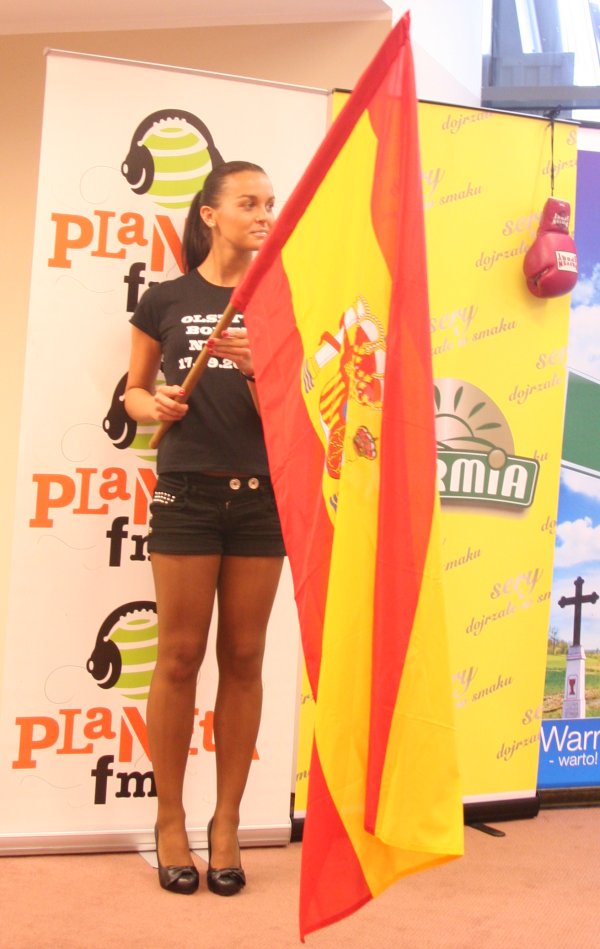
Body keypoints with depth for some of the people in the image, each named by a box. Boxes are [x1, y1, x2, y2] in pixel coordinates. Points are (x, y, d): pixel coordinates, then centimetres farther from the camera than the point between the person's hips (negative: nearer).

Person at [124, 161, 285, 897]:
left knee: (243, 658, 5)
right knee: (180, 656, 2)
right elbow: (133, 392, 10)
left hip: (261, 496, 2)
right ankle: (170, 819, 17)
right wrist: (154, 404, -12)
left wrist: (253, 366, -16)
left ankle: (227, 821, 17)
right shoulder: (166, 299, 3)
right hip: (187, 491, -2)